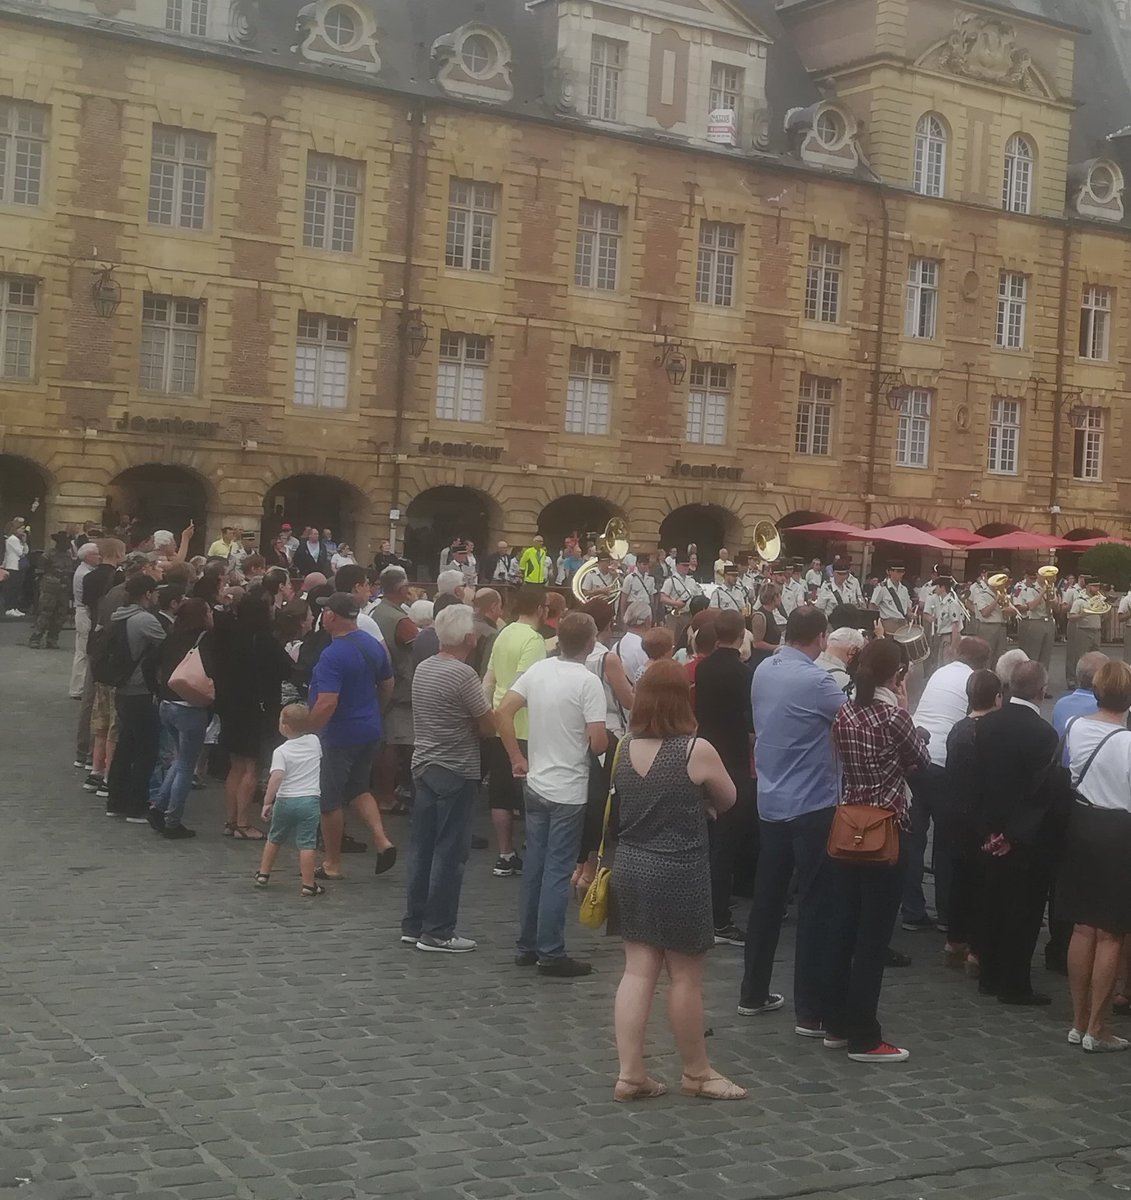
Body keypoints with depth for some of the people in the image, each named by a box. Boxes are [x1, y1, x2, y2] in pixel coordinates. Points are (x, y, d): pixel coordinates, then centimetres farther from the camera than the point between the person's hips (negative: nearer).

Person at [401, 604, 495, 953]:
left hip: (424, 765, 8)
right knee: (450, 852, -2)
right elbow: (488, 727, -13)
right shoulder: (463, 675, -18)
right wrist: (474, 723, 6)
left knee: (421, 847, 12)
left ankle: (413, 925, 18)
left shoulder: (423, 668, 8)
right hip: (457, 772, -8)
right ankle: (437, 932, 1)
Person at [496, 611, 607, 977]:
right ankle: (551, 953, 4)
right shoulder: (588, 681, -15)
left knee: (534, 865, 14)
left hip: (536, 784, 6)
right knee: (557, 871, 0)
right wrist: (605, 744, 5)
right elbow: (598, 742, -18)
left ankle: (528, 945, 22)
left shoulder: (538, 670, 2)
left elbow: (502, 713, 2)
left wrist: (517, 760, 9)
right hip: (569, 791, -6)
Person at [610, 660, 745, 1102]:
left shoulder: (625, 749, 2)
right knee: (686, 975, 6)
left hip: (630, 869, 6)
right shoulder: (697, 751, -14)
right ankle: (696, 1073, 20)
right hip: (678, 875, -6)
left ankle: (629, 1073, 10)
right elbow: (727, 801, 1)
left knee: (638, 970, 9)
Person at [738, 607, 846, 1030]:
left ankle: (753, 994, 24)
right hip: (812, 806, -7)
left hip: (771, 802, 7)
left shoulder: (763, 671, 4)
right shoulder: (814, 680, -19)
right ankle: (810, 1012, 1)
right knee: (815, 907, -1)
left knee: (767, 899, 16)